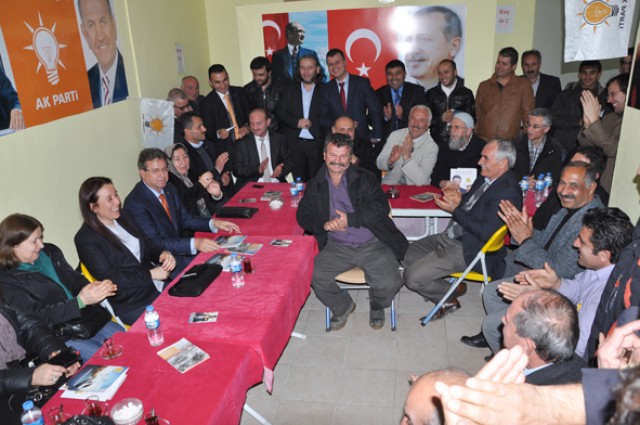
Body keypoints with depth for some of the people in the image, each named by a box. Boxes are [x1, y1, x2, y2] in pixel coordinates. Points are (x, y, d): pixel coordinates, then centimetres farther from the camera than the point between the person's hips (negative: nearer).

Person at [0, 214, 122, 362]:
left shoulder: (50, 252, 7)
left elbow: (75, 279, 8)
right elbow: (39, 316, -18)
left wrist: (97, 288, -15)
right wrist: (81, 300, -29)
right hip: (61, 338, -6)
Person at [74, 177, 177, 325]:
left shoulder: (123, 220, 11)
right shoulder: (86, 239, -11)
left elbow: (148, 246, 14)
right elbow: (111, 279, -15)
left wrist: (162, 254, -9)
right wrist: (151, 275, -16)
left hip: (159, 285, 7)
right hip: (133, 304, -7)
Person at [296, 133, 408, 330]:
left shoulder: (366, 179, 6)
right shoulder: (315, 185, 13)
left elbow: (381, 207, -6)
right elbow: (303, 215, 7)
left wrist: (350, 219, -16)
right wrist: (324, 224, -13)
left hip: (372, 244, -1)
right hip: (337, 247, 2)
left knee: (390, 284, -22)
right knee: (315, 275, -24)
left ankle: (376, 305, 18)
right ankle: (342, 306, 9)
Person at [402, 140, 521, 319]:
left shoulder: (508, 193, -22)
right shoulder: (485, 177, 7)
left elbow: (486, 232, -26)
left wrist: (455, 209, -21)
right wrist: (459, 198, -2)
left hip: (469, 250, -10)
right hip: (450, 237, 10)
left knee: (412, 277, -16)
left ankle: (450, 294, 10)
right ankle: (443, 286, 14)